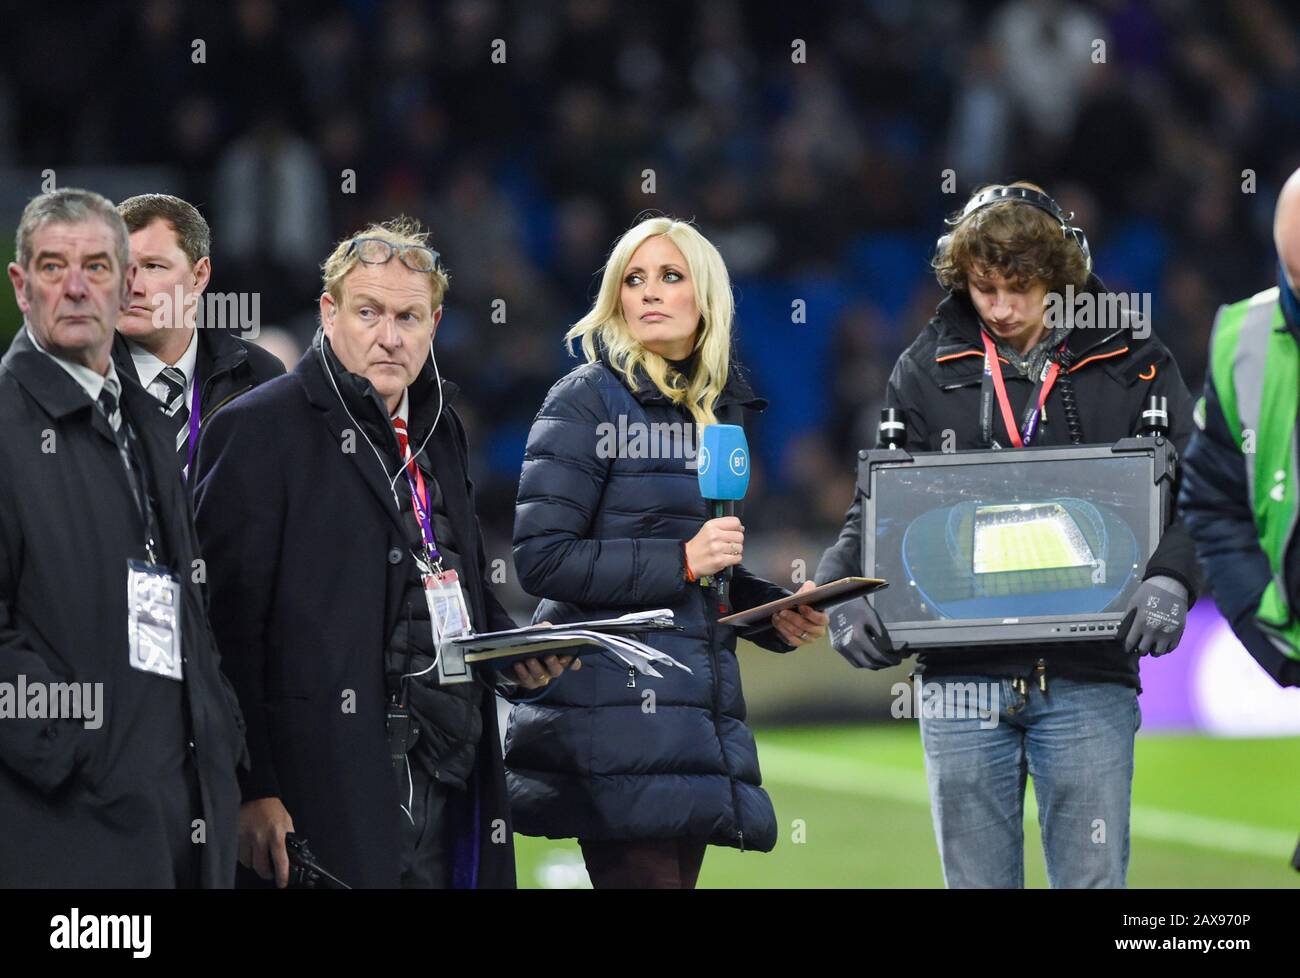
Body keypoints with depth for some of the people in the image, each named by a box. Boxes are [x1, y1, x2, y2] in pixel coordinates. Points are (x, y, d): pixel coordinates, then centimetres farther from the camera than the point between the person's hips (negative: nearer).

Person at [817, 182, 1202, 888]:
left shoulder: (1130, 362, 4)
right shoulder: (928, 371, 9)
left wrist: (1169, 578, -20)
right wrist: (843, 590, -8)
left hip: (1088, 678, -2)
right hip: (961, 674, 2)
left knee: (1092, 880, -3)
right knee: (974, 881, 5)